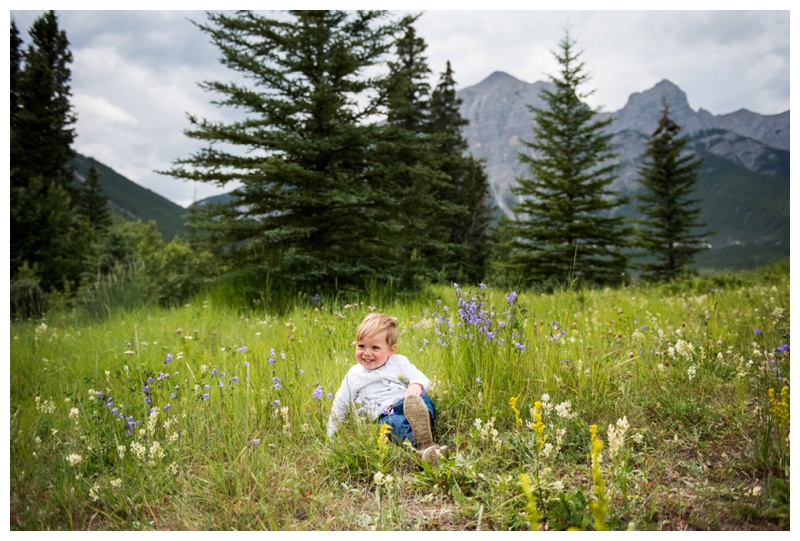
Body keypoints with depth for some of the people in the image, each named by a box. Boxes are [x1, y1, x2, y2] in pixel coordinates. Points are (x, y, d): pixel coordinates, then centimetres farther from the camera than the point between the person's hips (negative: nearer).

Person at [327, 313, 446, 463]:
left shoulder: (399, 362, 16)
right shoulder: (353, 375, 16)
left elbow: (419, 376, 5)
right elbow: (340, 406, 23)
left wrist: (416, 385, -21)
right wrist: (331, 437, 21)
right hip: (385, 415, -1)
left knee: (424, 399, -33)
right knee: (393, 422, -38)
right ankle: (423, 444, -68)